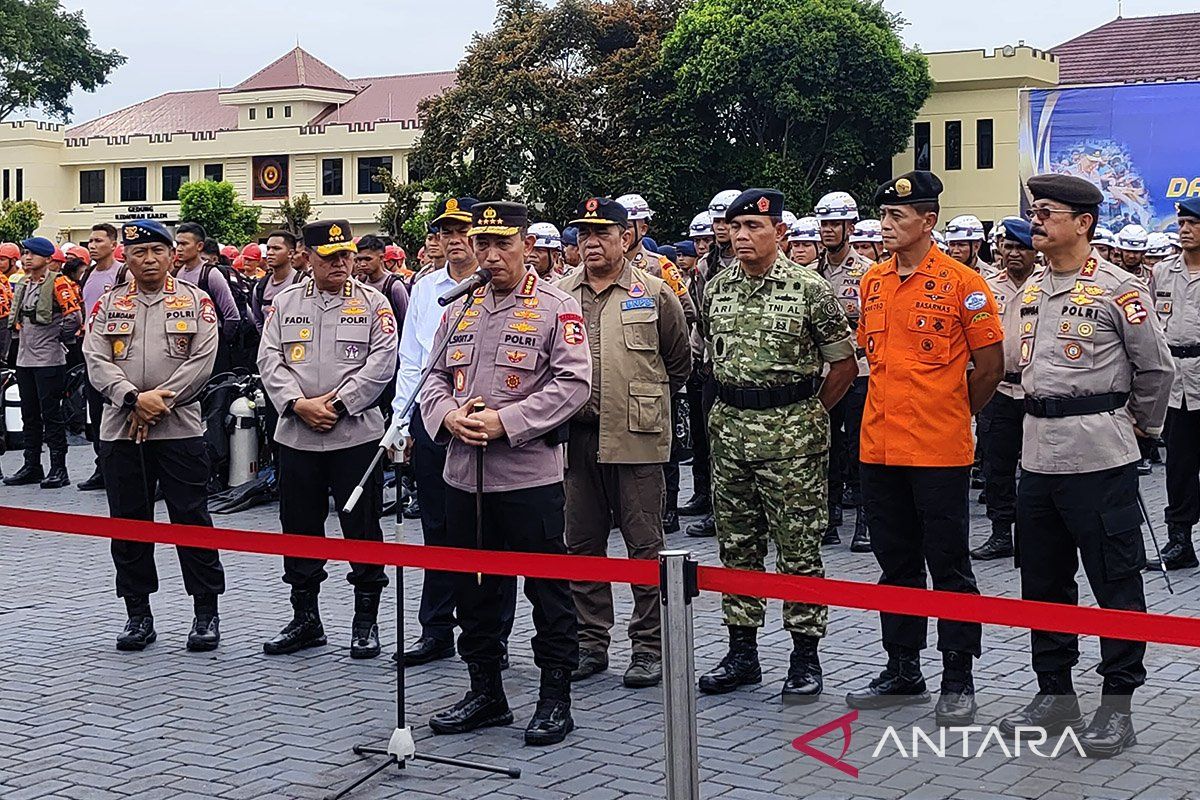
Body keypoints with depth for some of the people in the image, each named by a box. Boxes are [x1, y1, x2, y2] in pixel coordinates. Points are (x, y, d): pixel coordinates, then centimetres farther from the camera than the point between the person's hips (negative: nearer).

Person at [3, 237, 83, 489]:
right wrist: (20, 335, 15)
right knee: (29, 415, 12)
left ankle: (58, 469, 1)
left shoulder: (58, 284, -10)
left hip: (49, 361, -8)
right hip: (24, 359, 8)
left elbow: (74, 316, -17)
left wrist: (60, 339, -8)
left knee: (52, 414, -4)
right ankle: (32, 466, 21)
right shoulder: (22, 285, 14)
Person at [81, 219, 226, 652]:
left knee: (192, 519, -1)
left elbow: (202, 361, -6)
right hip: (120, 431, 3)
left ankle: (206, 613, 8)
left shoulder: (196, 302, 4)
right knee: (128, 523, 7)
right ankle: (138, 615, 17)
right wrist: (135, 398, -15)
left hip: (180, 428, -3)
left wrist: (158, 401, -13)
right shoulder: (108, 305, 10)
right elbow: (97, 361, 1)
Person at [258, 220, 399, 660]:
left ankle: (366, 622, 12)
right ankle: (305, 619, 22)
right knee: (300, 528, 10)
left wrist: (336, 404, -13)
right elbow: (269, 359, 3)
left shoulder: (373, 303, 2)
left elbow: (381, 363, -7)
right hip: (296, 436, 3)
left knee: (362, 529, 1)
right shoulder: (285, 303, 9)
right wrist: (298, 404, -11)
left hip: (356, 434, -3)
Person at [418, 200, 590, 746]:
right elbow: (434, 376, 16)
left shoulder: (557, 309, -4)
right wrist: (448, 415, -6)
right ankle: (485, 691, 26)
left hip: (530, 474, -6)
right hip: (464, 473, 6)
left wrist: (506, 422, -19)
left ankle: (555, 698, 12)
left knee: (547, 589, 1)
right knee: (473, 589, 13)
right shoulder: (459, 309, 14)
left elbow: (573, 384, -12)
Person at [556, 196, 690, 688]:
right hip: (576, 438, 4)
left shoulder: (654, 294, 1)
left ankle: (648, 647, 9)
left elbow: (680, 363, 9)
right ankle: (590, 643, 19)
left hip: (636, 439, -3)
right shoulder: (559, 296, 9)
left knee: (644, 544, 1)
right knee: (582, 544, 9)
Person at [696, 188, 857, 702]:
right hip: (730, 431, 5)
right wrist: (734, 407, 15)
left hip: (792, 436, -5)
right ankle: (741, 653, 20)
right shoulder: (716, 290, 8)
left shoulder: (809, 290, -7)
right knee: (736, 545, 10)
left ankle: (805, 658, 10)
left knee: (798, 548, 1)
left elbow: (844, 362, -1)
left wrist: (810, 414, 2)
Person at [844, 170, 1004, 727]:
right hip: (879, 448, 6)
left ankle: (957, 680, 11)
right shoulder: (872, 282, 9)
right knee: (896, 564, 14)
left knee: (948, 566, 2)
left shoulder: (962, 283, -8)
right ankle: (902, 671, 25)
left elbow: (991, 366, -5)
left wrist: (949, 416, 4)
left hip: (940, 451, -6)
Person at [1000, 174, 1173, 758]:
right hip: (1038, 451, 8)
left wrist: (1144, 426, 8)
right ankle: (1055, 695, 24)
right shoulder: (1032, 289, 13)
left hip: (1098, 456, -8)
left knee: (1115, 581, 0)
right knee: (1042, 580, 13)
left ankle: (1117, 705, 8)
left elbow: (1156, 367, -2)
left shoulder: (1117, 289, -9)